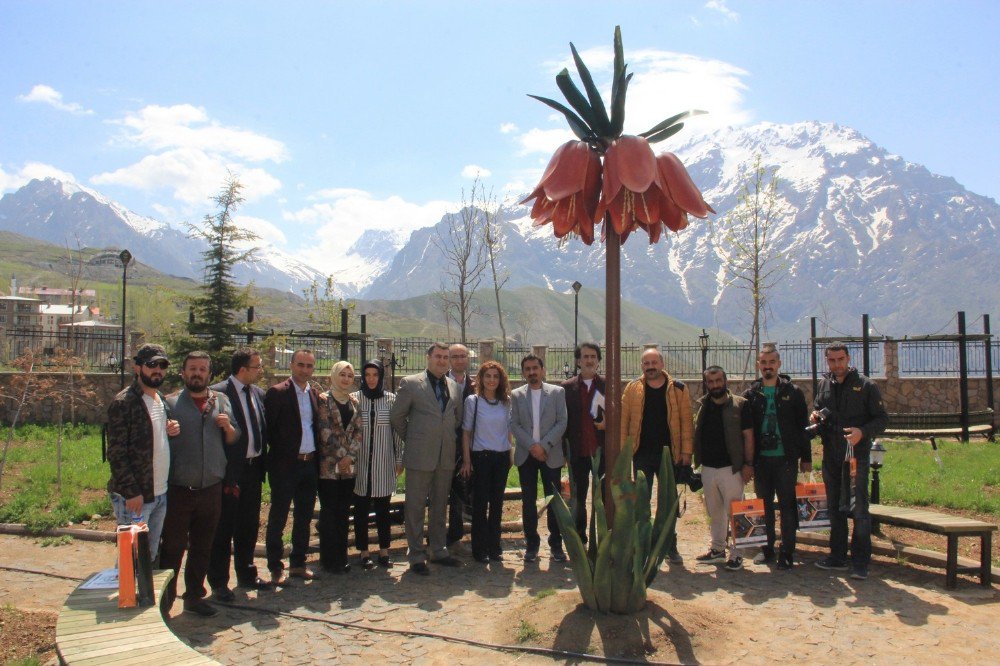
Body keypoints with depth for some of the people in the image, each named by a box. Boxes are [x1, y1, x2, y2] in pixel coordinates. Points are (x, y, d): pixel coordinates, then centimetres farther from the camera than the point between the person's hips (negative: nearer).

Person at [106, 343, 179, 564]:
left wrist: (170, 431, 1)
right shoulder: (123, 403, -13)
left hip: (161, 493, 8)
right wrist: (131, 492, -19)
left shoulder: (162, 400, 13)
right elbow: (116, 453, -16)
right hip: (134, 496, -8)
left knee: (151, 556, 16)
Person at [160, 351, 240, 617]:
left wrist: (228, 427, -9)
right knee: (172, 548, 3)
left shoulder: (221, 401, 9)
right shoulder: (171, 403, -1)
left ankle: (194, 596, 29)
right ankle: (165, 599, 19)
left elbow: (234, 440, 11)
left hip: (211, 490, 4)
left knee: (202, 548, 15)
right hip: (178, 491, -4)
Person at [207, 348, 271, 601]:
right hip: (230, 471, -7)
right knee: (223, 529, 4)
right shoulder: (218, 393, -14)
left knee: (249, 526, 17)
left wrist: (262, 463, 7)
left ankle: (246, 575, 32)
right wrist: (226, 475, -16)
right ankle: (219, 583, 17)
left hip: (253, 468, 7)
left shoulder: (259, 393, 9)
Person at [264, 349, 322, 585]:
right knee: (278, 517, 3)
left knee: (304, 517, 13)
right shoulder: (277, 393, -8)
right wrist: (280, 451, -8)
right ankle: (276, 568, 12)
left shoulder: (315, 394, 10)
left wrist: (316, 455, 6)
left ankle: (298, 563, 24)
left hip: (309, 463, 6)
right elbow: (268, 428, -9)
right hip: (285, 464, -6)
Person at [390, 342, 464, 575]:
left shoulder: (454, 386, 9)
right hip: (419, 456, -5)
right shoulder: (410, 383, -5)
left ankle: (439, 551, 25)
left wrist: (448, 437, 14)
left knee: (440, 506, 14)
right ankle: (416, 556, 12)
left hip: (446, 456, 5)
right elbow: (396, 416, 0)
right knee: (415, 507, 2)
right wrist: (410, 439, 4)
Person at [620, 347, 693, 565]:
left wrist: (686, 450, -7)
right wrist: (623, 449, -7)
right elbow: (623, 420, 0)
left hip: (669, 453, 0)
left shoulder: (678, 388, -1)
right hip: (641, 454, 1)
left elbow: (686, 420, -2)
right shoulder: (633, 388, 1)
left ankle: (670, 546, 22)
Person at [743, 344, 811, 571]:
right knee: (764, 506, 9)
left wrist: (806, 457, 0)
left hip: (786, 458, -2)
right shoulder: (751, 394, 5)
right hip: (761, 459, 2)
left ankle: (787, 552, 11)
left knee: (787, 506, 2)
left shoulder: (793, 392, 1)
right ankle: (767, 548, 21)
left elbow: (803, 426, 3)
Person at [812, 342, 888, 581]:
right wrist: (815, 416, 0)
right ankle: (838, 556, 23)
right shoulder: (824, 384, 11)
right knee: (835, 507, 13)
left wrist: (862, 432, -21)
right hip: (831, 456, 6)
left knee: (858, 508, -5)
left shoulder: (865, 385, -4)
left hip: (856, 454, -5)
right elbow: (817, 409, 24)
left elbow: (882, 419, -4)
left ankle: (860, 561, 2)